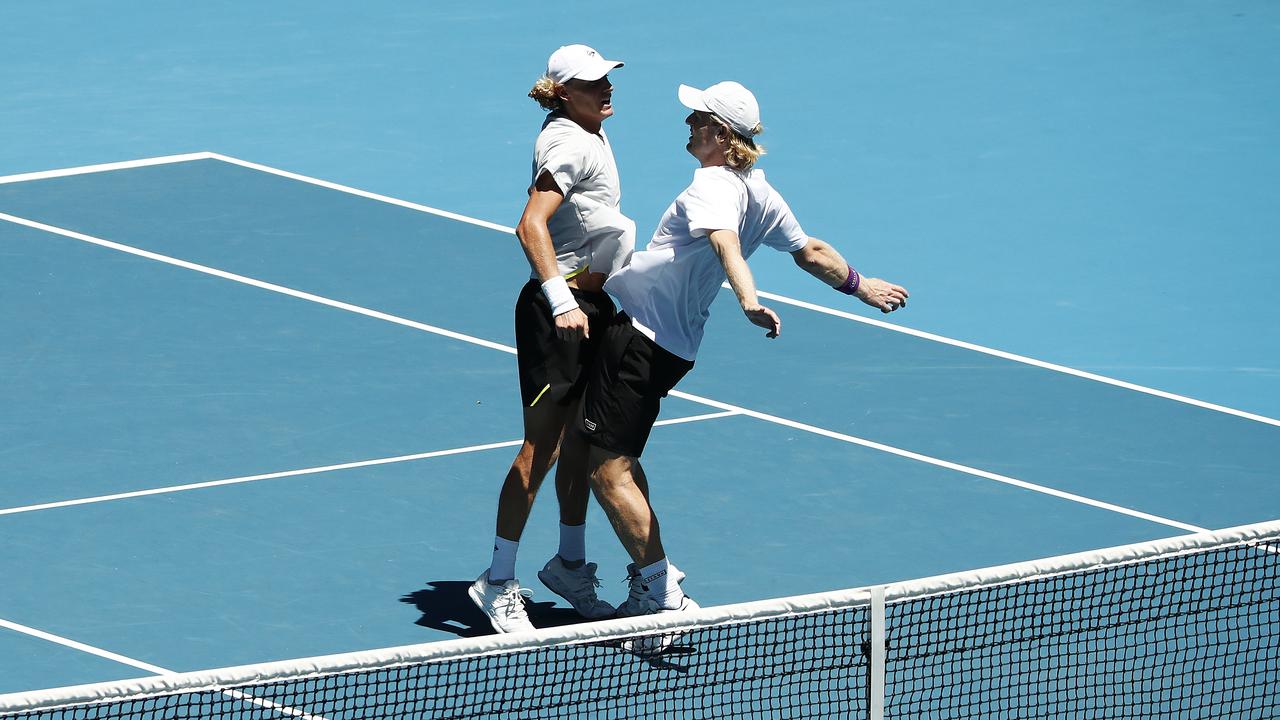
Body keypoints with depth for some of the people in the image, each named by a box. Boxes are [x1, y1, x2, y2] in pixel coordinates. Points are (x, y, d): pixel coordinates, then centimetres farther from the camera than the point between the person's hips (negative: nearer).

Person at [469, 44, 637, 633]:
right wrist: (560, 302, -35)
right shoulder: (570, 144, -18)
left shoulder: (594, 135, 13)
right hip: (560, 305, -10)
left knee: (582, 441, 17)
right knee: (541, 447, -7)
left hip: (592, 304, 10)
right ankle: (499, 582, -1)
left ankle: (570, 564, 30)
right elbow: (531, 225, -29)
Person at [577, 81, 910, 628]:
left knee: (609, 470, -8)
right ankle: (653, 583, 30)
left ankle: (664, 599, -6)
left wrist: (748, 301, -56)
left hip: (641, 334, -10)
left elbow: (725, 240, -39)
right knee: (621, 458, 24)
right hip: (675, 340, 10)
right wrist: (858, 284, 35)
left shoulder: (713, 185, -20)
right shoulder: (759, 191, 7)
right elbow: (810, 252, 18)